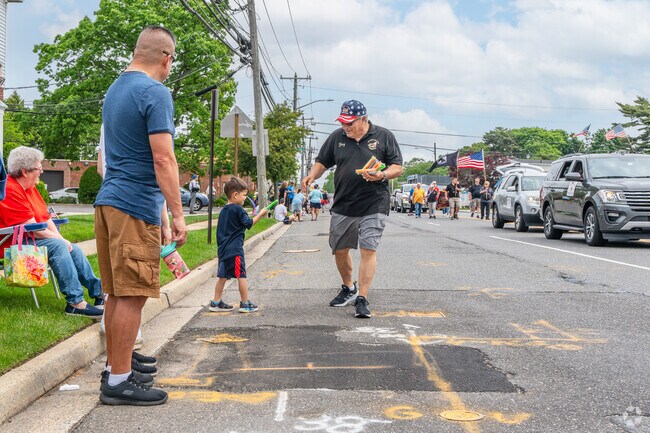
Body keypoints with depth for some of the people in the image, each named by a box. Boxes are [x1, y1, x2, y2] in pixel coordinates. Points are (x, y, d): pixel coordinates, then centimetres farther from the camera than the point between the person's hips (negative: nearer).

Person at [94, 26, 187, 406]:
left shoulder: (115, 89, 18)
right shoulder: (155, 93, -11)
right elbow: (163, 159, -17)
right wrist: (178, 214, -14)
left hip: (108, 201, 9)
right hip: (136, 206, -9)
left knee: (118, 293, 15)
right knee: (131, 296, -5)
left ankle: (116, 364, 24)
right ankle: (118, 382, -1)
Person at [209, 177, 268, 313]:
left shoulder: (223, 210, 14)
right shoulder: (238, 209, -11)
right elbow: (248, 223, -11)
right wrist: (260, 214, -3)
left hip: (223, 248, 8)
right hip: (235, 249, -8)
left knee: (223, 275, 13)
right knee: (241, 275, -1)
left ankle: (216, 302, 15)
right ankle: (245, 303, 4)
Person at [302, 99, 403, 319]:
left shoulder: (384, 136, -2)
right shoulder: (337, 137, 7)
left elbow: (398, 167, -1)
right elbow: (322, 162, 15)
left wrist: (382, 175, -21)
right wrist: (312, 176, -5)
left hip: (373, 205, -4)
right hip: (342, 205, 4)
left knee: (368, 250, -11)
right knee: (339, 250, 12)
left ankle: (362, 299, -6)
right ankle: (348, 289, 35)